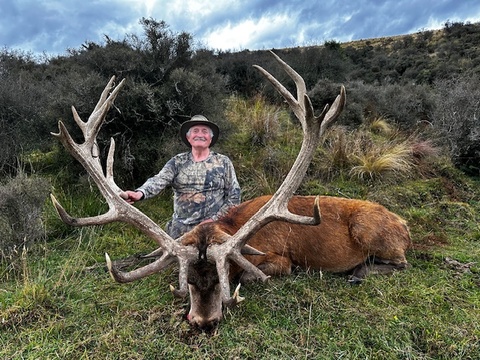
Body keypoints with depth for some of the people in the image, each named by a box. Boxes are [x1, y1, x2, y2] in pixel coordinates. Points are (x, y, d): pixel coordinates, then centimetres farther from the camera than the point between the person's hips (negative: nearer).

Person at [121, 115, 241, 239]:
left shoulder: (223, 162, 1)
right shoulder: (177, 162, 4)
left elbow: (234, 195, 0)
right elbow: (159, 180, -11)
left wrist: (214, 219, -8)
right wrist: (140, 193, -31)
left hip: (214, 228, -1)